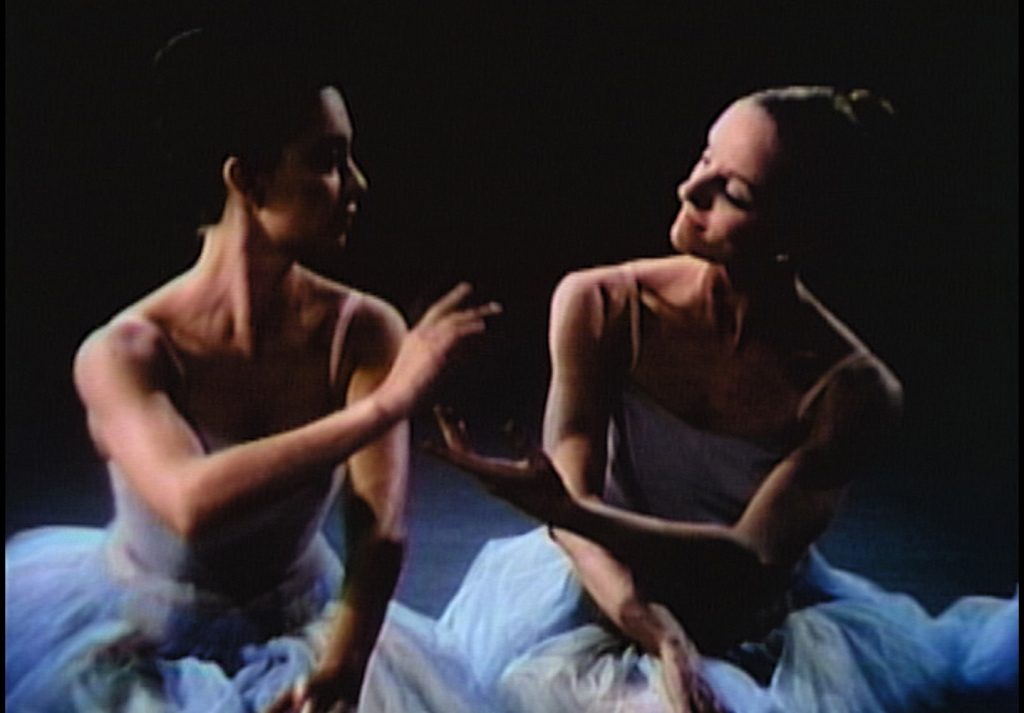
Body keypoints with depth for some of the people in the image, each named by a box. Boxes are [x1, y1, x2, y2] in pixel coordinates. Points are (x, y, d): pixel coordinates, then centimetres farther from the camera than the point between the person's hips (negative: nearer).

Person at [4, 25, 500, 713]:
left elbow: (381, 532, -23)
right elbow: (192, 504, -41)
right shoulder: (123, 352, -23)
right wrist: (385, 404, -42)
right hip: (138, 647, -2)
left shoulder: (363, 330, -18)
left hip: (298, 635, 2)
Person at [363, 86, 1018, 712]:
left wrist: (566, 512, -39)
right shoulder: (601, 307, -13)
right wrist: (659, 640, -34)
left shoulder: (853, 393, -17)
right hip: (602, 598, 1)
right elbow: (574, 497, -17)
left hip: (753, 622, 0)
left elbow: (751, 560, -23)